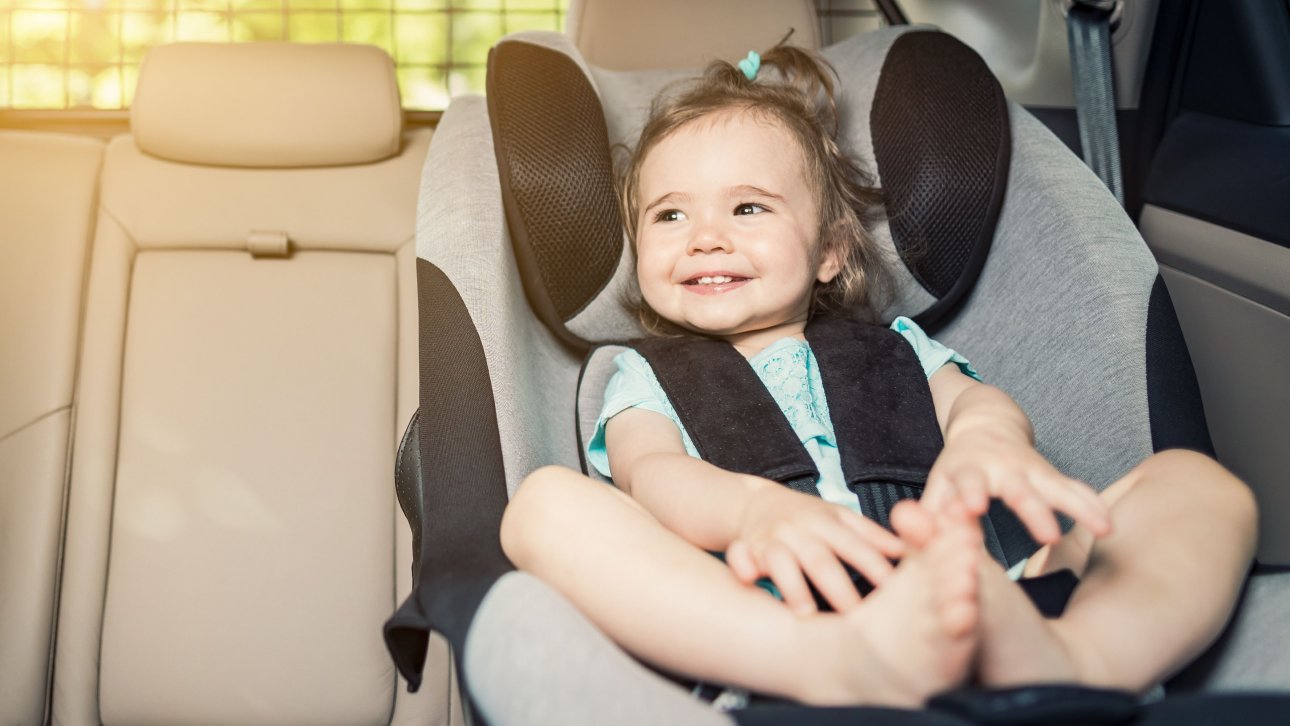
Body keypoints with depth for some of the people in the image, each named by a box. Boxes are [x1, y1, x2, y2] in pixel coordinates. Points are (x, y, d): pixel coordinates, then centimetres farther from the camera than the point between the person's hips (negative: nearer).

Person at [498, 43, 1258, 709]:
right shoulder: (646, 378, 25)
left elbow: (972, 396, 8)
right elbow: (649, 470, 2)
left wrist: (986, 438, -22)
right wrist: (754, 507, -25)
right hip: (749, 629, -2)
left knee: (1198, 480, -9)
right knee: (548, 502, -24)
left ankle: (1079, 661, -44)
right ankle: (842, 667, -46)